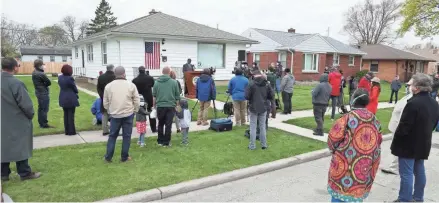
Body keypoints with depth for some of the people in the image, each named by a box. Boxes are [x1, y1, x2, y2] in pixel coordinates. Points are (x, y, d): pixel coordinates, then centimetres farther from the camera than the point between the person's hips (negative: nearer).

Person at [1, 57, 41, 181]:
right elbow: (26, 104, -19)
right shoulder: (16, 83, -21)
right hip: (17, 122, -6)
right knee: (20, 147, 4)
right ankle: (25, 173, 14)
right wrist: (31, 115, -1)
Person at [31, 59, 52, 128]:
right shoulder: (41, 74, -21)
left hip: (38, 92, 9)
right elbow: (49, 82, -15)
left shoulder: (34, 73, 7)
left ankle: (41, 123, 23)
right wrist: (44, 85, 1)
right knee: (45, 109, -3)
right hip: (44, 93, -9)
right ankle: (44, 124, 2)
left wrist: (42, 85, -7)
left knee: (40, 108, 15)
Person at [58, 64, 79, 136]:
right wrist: (76, 93, 11)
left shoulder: (60, 77, 3)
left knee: (65, 115, 14)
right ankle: (71, 131, 8)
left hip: (63, 99, 7)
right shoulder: (70, 78, -19)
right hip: (71, 99, -7)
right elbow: (74, 88, -8)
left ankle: (67, 131, 20)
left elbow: (61, 87, 8)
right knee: (71, 115, 2)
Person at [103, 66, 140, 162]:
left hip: (114, 115, 2)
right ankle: (124, 157, 14)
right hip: (128, 114, -2)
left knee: (112, 135, 14)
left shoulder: (108, 86, 1)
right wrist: (134, 111, 12)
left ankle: (108, 157, 17)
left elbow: (105, 102, 6)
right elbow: (137, 101, -2)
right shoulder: (131, 85, -4)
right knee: (126, 136, 8)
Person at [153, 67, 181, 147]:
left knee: (160, 124, 17)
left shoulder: (157, 82, 1)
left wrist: (154, 106, 17)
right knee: (168, 125, 4)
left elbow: (154, 96, 6)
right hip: (171, 106, -2)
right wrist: (176, 105, 14)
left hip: (160, 106, 2)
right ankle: (166, 142, 8)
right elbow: (177, 96, 1)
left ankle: (160, 141, 23)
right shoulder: (174, 82, -3)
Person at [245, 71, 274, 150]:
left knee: (253, 127, 5)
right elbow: (271, 96, 0)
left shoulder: (251, 84, -14)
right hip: (263, 108, 3)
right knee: (262, 127, 13)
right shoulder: (266, 84, -2)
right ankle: (264, 144, 18)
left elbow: (247, 96, -15)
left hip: (253, 108, -3)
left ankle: (252, 146, 8)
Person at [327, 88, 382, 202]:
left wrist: (334, 149, 7)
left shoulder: (348, 118, -17)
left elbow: (333, 138, -14)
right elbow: (378, 143, 12)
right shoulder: (374, 120, 2)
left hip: (345, 165, -5)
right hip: (365, 168, 5)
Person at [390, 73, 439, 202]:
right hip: (423, 144, 9)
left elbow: (403, 127, -23)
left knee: (406, 174, -1)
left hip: (408, 144, -9)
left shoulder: (413, 103, -24)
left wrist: (396, 143, -9)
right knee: (419, 171, 19)